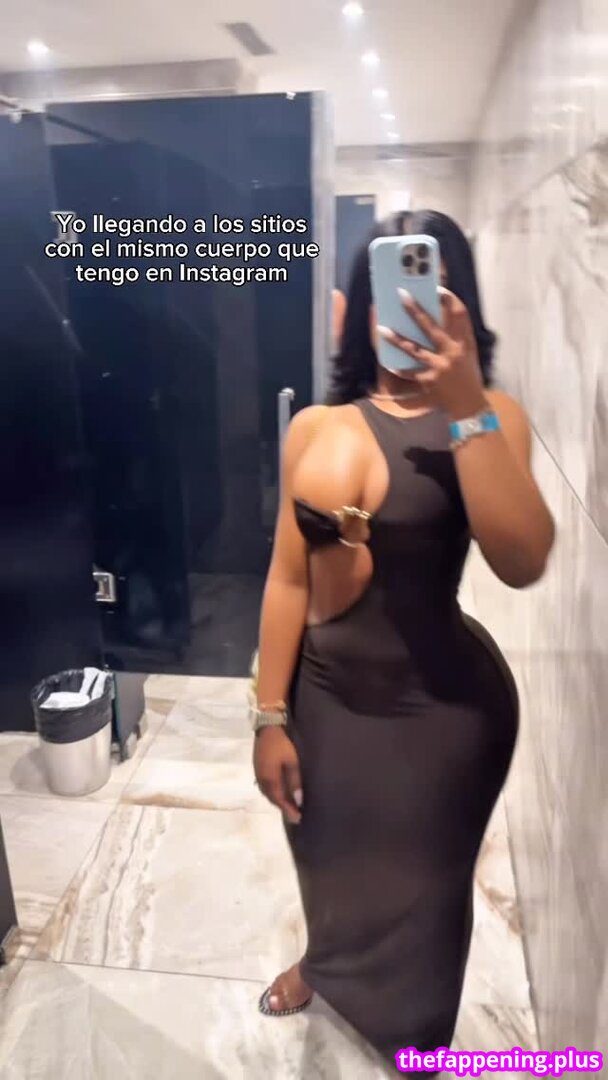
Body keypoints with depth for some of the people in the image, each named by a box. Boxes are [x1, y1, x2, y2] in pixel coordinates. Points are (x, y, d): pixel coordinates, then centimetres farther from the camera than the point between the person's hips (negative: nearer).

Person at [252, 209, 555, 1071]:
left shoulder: (489, 416, -13)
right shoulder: (314, 426, -4)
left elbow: (522, 563, -29)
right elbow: (289, 579, -2)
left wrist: (465, 405, -34)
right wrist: (271, 716, -1)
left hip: (441, 708, -3)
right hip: (325, 695, 3)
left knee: (416, 888, 20)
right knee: (331, 863, 28)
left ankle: (411, 1040, 53)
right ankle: (325, 963, 64)